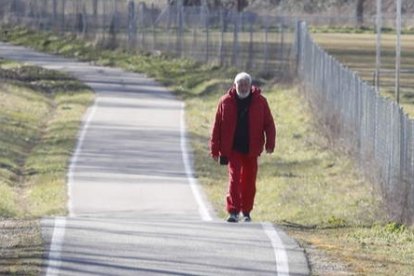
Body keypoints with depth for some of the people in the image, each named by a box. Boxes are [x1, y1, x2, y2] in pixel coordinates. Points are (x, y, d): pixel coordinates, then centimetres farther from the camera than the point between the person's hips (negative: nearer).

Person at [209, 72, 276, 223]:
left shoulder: (260, 101, 1)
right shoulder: (226, 102, -1)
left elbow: (269, 124, 3)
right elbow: (217, 126, 2)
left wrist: (270, 143, -9)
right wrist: (215, 149, 0)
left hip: (251, 149, 1)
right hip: (232, 149, -1)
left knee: (249, 181, 9)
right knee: (234, 178, -11)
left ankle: (246, 211, 22)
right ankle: (233, 212, -12)